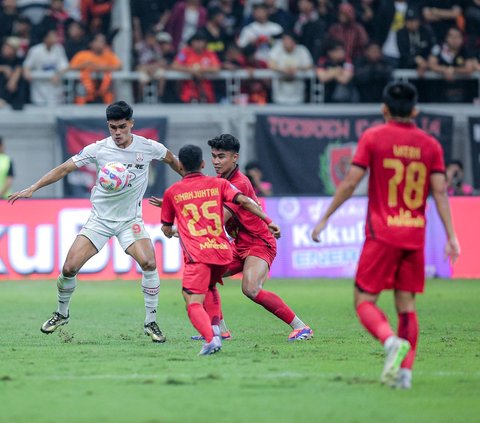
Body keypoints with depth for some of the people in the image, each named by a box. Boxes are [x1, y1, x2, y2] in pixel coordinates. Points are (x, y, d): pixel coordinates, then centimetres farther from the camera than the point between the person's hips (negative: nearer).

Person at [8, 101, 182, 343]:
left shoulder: (148, 147, -8)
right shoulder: (98, 149, -10)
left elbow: (172, 161, 13)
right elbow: (64, 169, -5)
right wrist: (32, 188, -9)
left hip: (130, 220, 0)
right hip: (100, 218, 0)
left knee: (149, 263, -24)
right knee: (69, 268, -8)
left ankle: (151, 323, -9)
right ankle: (62, 313, 20)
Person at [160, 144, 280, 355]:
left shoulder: (172, 192, 12)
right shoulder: (218, 184, 14)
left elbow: (166, 229, 23)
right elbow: (244, 201, -3)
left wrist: (173, 232, 46)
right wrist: (268, 221, -5)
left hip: (197, 254, -4)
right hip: (223, 251, 4)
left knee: (194, 303, -10)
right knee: (208, 289, 29)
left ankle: (211, 338, -36)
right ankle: (215, 328, 10)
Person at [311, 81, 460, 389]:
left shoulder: (373, 138, -3)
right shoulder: (431, 144, 6)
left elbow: (350, 183, -6)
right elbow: (440, 192, 0)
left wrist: (325, 218, 2)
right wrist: (451, 236, 1)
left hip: (382, 234, -3)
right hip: (415, 236, 4)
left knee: (364, 300, 1)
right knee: (407, 305, 10)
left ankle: (392, 341, -26)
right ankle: (405, 371, 1)